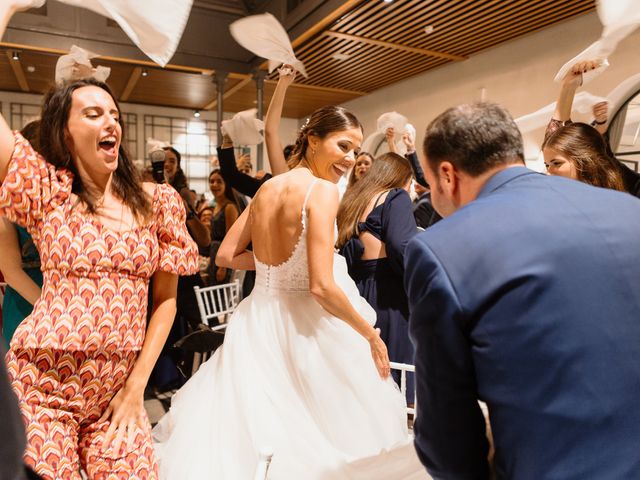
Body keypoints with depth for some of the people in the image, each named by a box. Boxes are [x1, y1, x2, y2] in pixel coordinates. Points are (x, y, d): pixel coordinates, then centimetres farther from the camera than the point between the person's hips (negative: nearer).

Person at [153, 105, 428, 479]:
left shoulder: (266, 188, 6)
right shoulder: (323, 190, -15)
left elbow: (226, 256, 11)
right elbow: (322, 287, -21)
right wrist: (372, 336, -9)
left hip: (261, 319, 7)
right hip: (308, 324, -7)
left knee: (247, 423, 18)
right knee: (327, 427, 13)